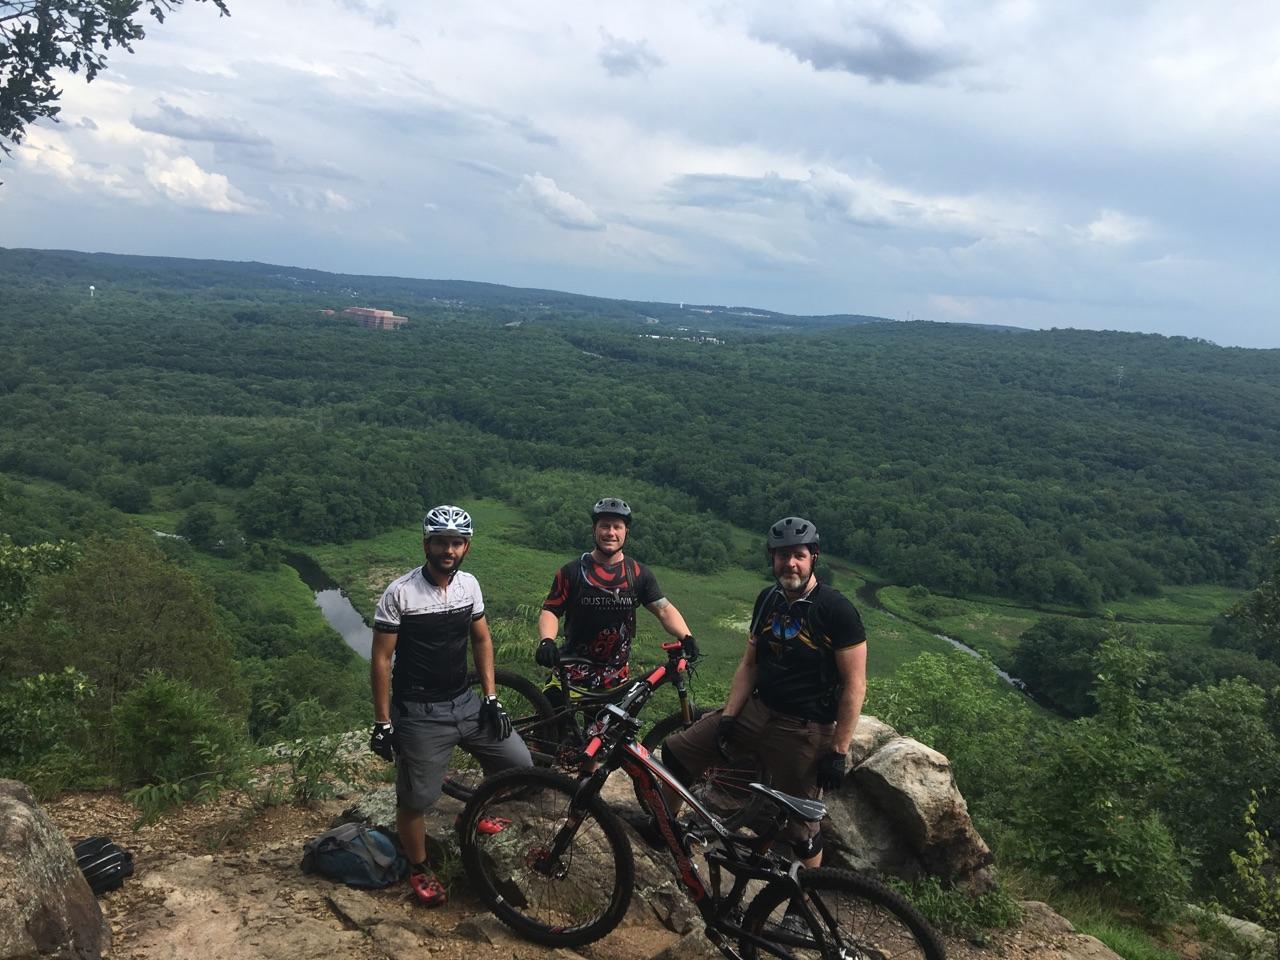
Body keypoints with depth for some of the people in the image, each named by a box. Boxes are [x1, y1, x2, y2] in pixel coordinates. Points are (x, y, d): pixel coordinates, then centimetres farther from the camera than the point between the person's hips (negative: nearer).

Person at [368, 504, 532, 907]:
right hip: (419, 713, -5)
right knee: (415, 799, 5)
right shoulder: (400, 593, -17)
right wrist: (382, 723, -10)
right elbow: (381, 660, -11)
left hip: (465, 702, 5)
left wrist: (491, 698, 5)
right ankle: (419, 871, 32)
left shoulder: (469, 584, -1)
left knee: (519, 763, 6)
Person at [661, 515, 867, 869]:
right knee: (676, 751, 5)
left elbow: (855, 685, -15)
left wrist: (838, 752, -16)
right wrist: (727, 716, 0)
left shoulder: (836, 610, -16)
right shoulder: (768, 599, 3)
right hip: (757, 711, 6)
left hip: (804, 731, -6)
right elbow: (749, 663, 9)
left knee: (801, 829, 3)